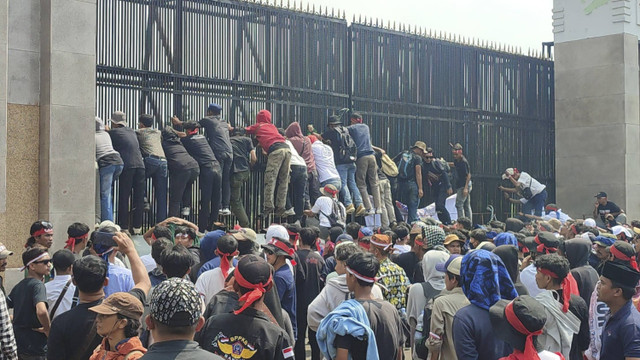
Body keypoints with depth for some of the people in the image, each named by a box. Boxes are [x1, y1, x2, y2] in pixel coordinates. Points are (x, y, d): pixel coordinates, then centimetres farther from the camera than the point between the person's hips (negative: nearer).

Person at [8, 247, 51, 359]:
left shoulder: (18, 286, 9)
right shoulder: (38, 285, -17)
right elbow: (41, 311, -33)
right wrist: (48, 330, -18)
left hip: (18, 345, 8)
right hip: (35, 350, -8)